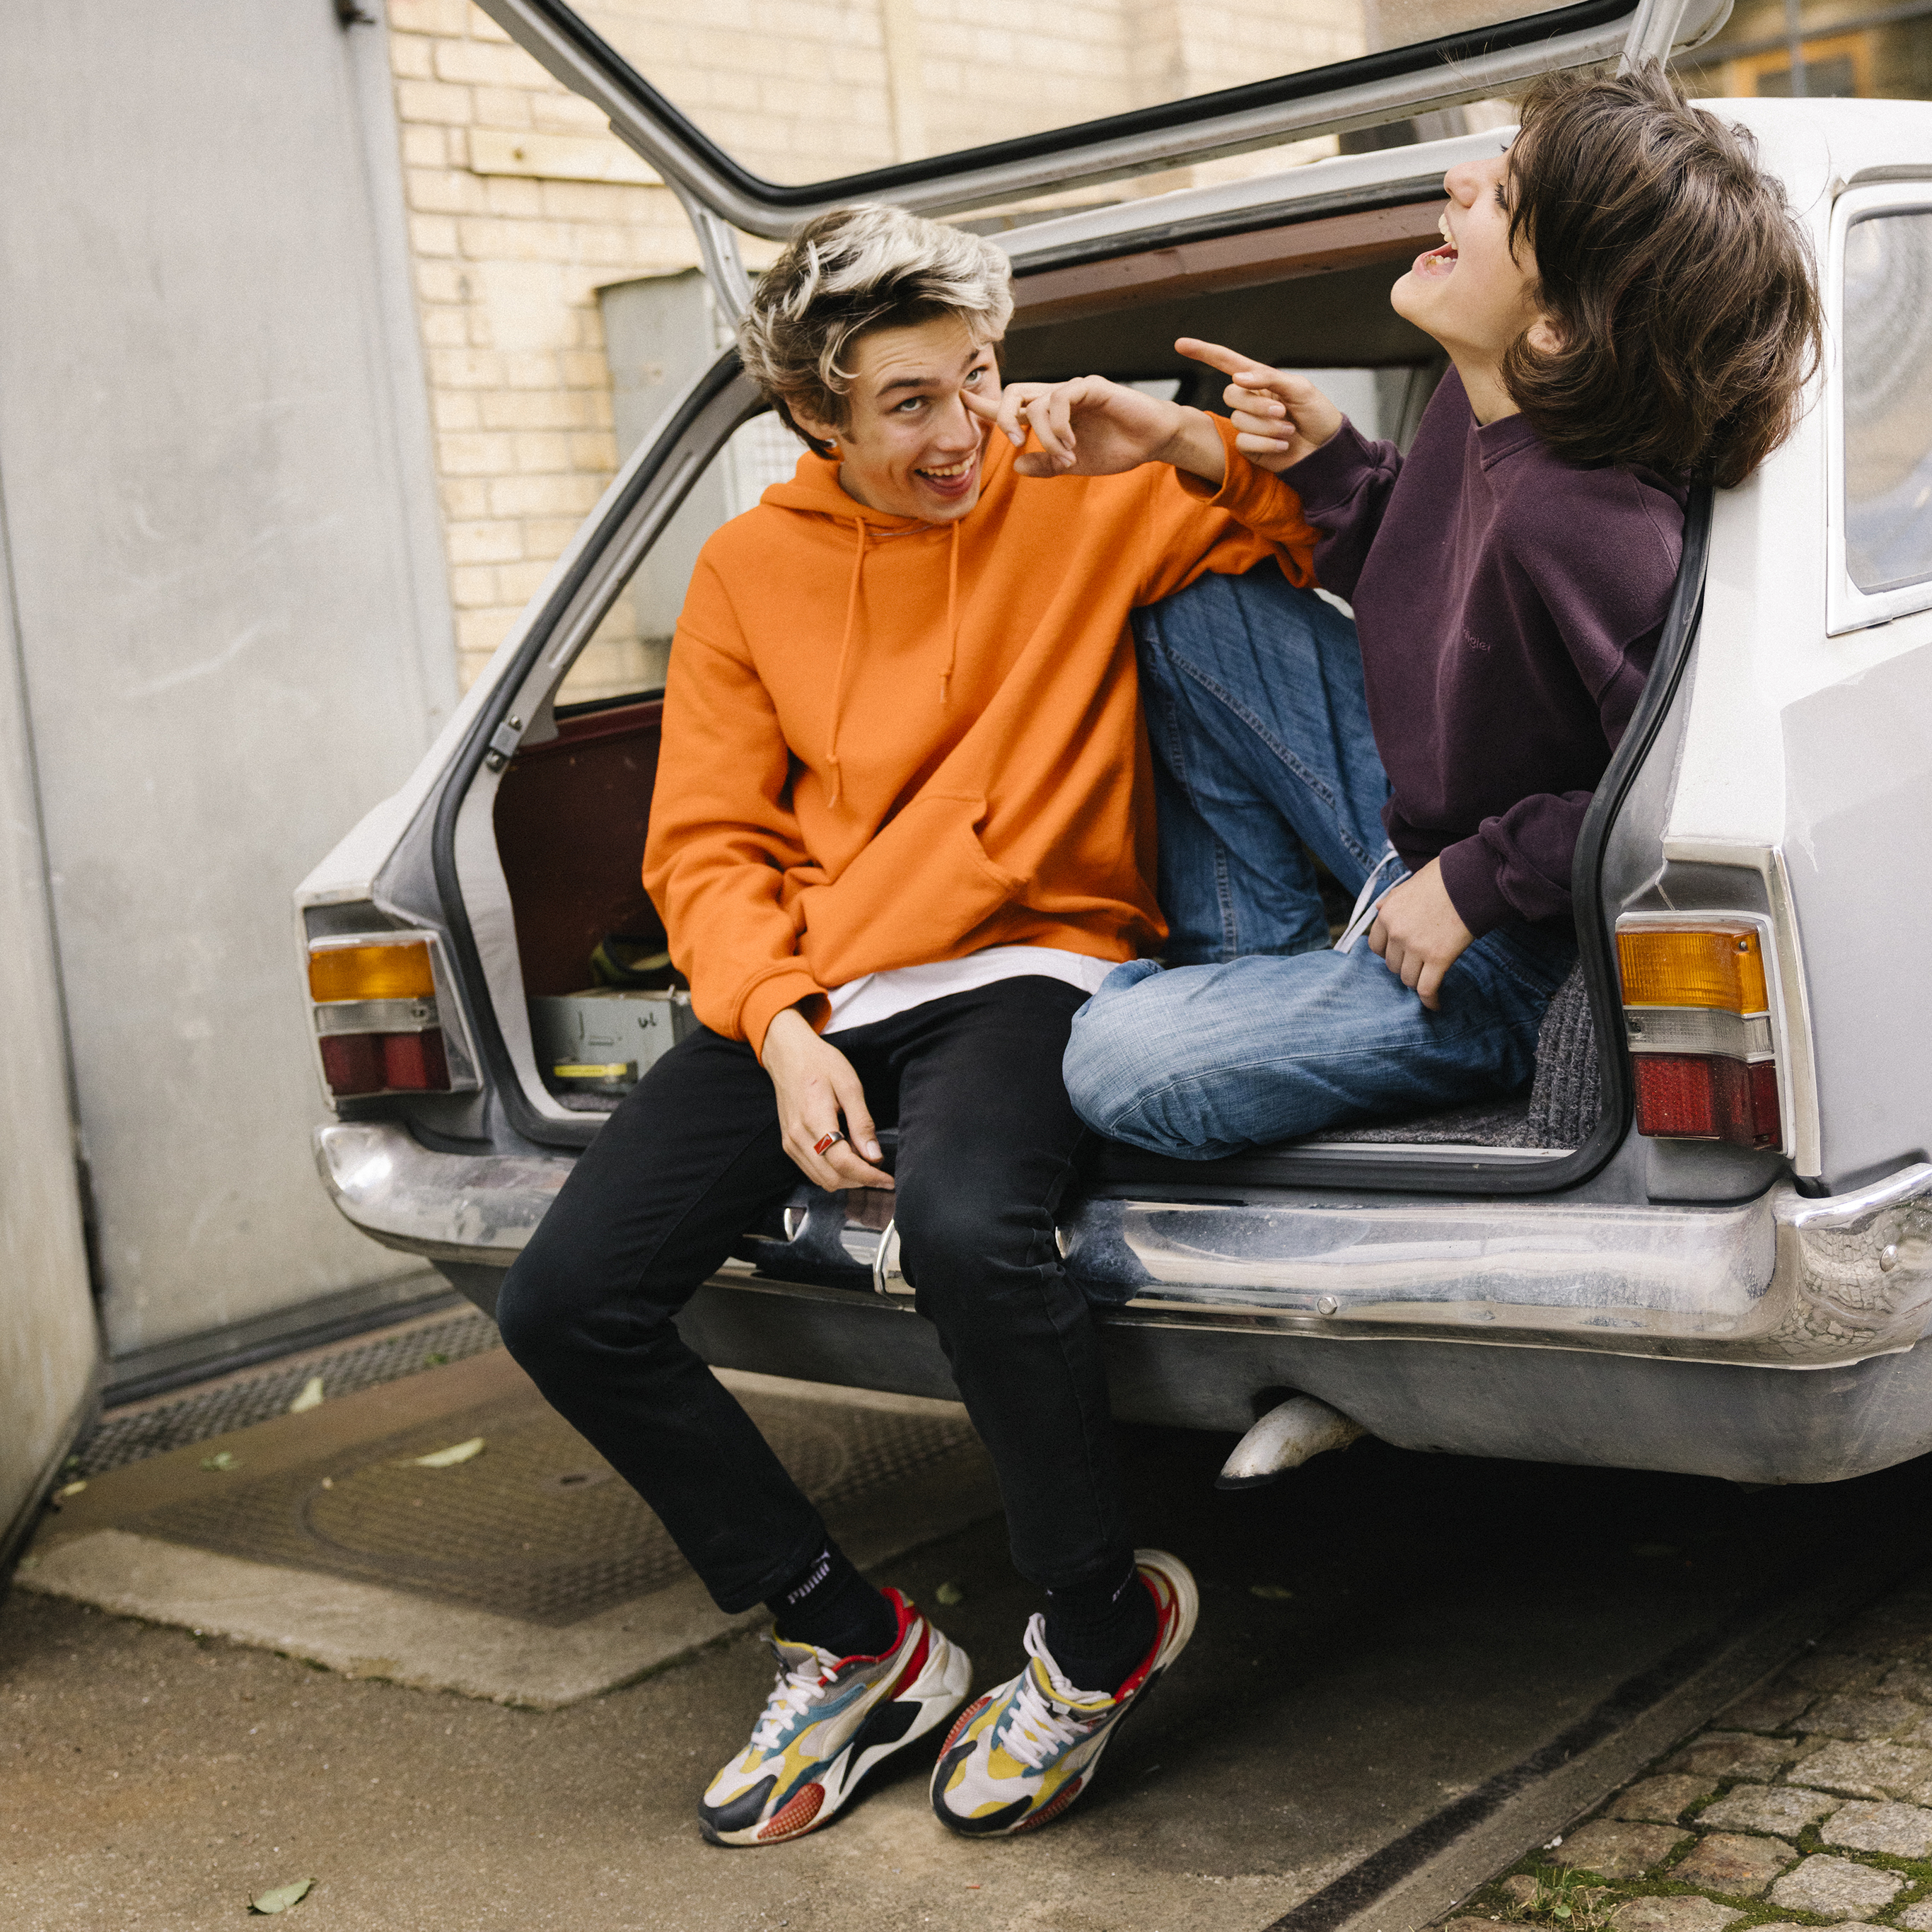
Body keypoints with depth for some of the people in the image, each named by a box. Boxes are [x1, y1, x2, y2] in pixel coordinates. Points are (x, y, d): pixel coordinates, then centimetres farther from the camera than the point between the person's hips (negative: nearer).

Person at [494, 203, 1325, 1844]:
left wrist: (1180, 442, -14)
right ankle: (855, 1645, 9)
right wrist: (782, 1033, -11)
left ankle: (1102, 1627, -8)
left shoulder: (1085, 497, 3)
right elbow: (707, 844, 6)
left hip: (1021, 964, -4)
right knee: (563, 1306, -9)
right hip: (799, 988, 5)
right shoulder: (750, 568, 9)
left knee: (964, 1225, -38)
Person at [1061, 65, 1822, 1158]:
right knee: (1189, 619, 12)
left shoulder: (1583, 528, -36)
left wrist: (1475, 881, -23)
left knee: (1118, 1066, -19)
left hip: (1517, 965, -9)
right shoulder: (1482, 404, -8)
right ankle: (1260, 973, 19)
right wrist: (1328, 462, -4)